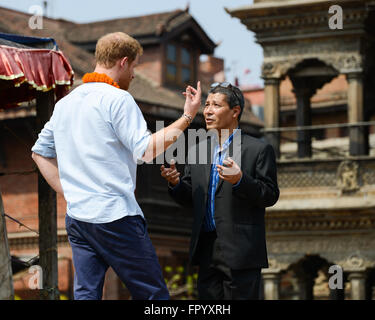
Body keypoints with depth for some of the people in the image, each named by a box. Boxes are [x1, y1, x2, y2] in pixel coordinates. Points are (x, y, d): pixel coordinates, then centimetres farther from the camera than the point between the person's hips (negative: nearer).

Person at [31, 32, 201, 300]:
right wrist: (187, 117, -9)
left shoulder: (65, 103, 14)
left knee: (85, 294, 6)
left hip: (77, 216, 7)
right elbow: (146, 151, -16)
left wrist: (67, 191, 16)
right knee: (153, 295, 1)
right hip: (116, 217, -7)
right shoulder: (118, 99, -9)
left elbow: (40, 151, 21)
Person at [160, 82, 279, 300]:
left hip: (241, 251, -5)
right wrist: (176, 183, -4)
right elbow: (190, 200, 16)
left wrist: (240, 181, -22)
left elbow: (270, 196, -6)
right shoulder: (197, 151, 16)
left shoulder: (258, 149, -1)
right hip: (207, 250, 6)